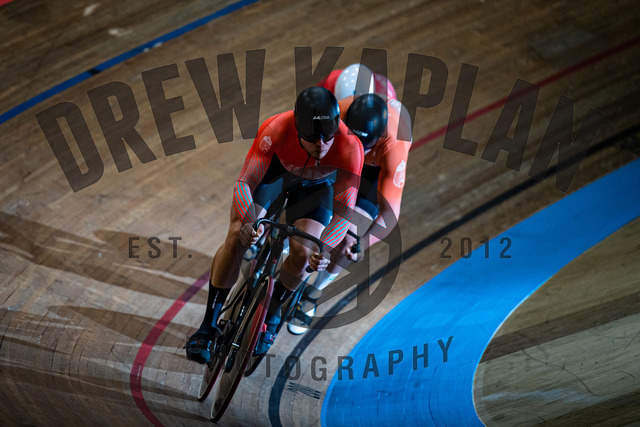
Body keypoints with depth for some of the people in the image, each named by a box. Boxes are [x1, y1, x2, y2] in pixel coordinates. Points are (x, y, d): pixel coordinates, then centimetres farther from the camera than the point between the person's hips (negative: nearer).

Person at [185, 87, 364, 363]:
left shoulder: (349, 147, -40)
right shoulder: (277, 130, -41)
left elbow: (344, 210, -38)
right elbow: (244, 183, -37)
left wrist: (324, 250, -55)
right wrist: (247, 222, -57)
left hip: (316, 183, 1)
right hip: (273, 166, 0)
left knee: (302, 253, -18)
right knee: (237, 238, -17)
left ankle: (270, 316, 12)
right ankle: (209, 326, -3)